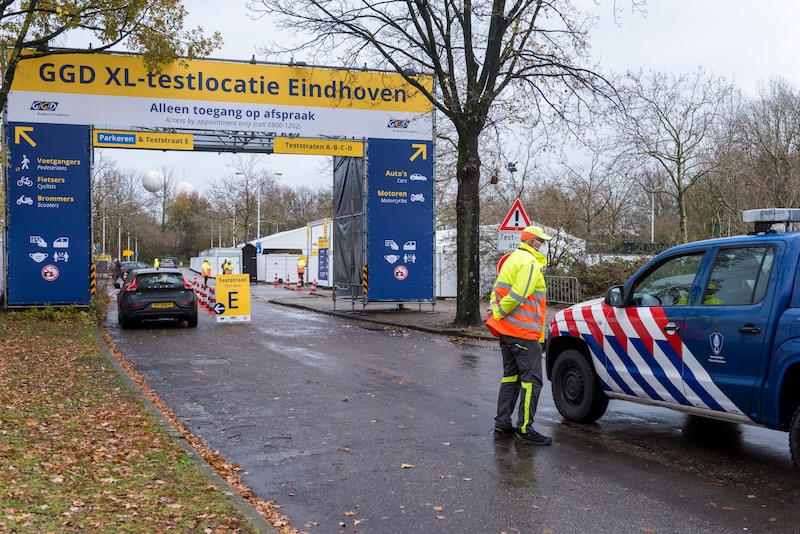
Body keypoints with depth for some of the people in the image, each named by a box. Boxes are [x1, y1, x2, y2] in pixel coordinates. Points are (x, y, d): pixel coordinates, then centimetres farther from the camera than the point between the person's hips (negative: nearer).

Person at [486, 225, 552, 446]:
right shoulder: (529, 263, -13)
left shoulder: (512, 259, 19)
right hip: (524, 332, -10)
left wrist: (496, 312, 4)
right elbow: (517, 295, -23)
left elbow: (497, 290, 17)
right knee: (531, 380, -5)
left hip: (507, 331, 10)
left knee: (511, 376, 15)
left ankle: (502, 425, 18)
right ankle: (525, 430, -4)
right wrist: (498, 313, -12)